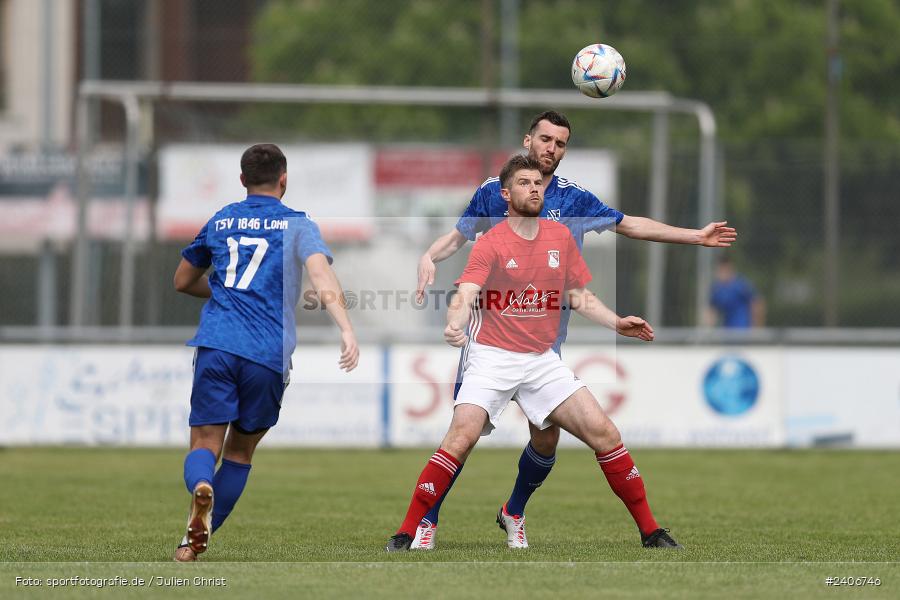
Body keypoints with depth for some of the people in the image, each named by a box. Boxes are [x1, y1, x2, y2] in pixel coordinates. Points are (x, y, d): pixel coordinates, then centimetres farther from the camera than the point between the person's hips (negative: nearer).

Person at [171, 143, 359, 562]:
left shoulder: (219, 222, 18)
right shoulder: (297, 225, 8)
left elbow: (182, 282, 30)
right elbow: (321, 275, -10)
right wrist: (346, 329, -20)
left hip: (215, 345, 1)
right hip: (269, 355, -1)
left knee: (204, 445, -1)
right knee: (240, 450, 15)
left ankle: (201, 488, -37)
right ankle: (197, 539, 8)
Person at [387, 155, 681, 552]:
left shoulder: (561, 237, 8)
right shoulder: (490, 243, -7)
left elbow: (580, 298, 17)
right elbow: (465, 297, -20)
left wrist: (618, 322, 1)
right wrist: (455, 325, -42)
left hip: (543, 361, 4)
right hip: (493, 358, -4)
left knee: (604, 433, -5)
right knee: (462, 436, -23)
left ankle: (650, 531, 5)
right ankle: (406, 533, -16)